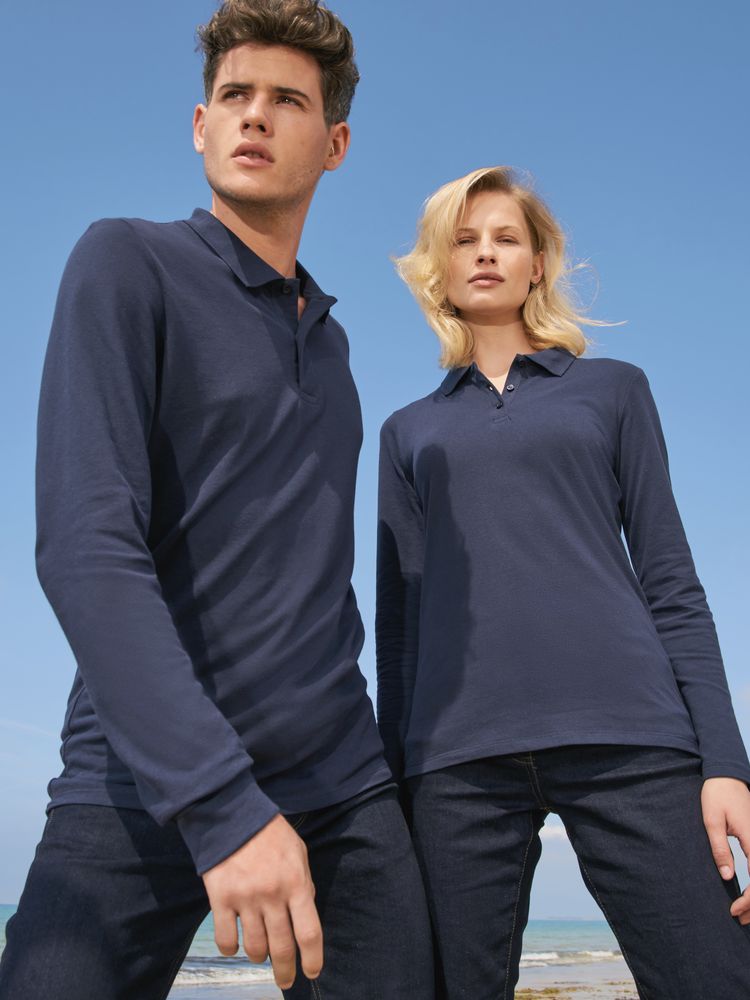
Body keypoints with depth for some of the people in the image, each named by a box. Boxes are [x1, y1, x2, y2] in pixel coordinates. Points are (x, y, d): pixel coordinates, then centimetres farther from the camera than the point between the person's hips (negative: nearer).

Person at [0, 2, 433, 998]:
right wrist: (222, 803, -25)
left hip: (340, 784, 5)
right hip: (143, 783, -5)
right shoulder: (128, 264, -5)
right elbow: (85, 548, -17)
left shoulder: (329, 342, 15)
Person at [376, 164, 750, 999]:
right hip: (457, 756, 2)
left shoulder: (612, 388, 16)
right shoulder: (409, 430, 19)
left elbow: (670, 581, 9)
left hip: (627, 739, -1)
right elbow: (399, 612, 15)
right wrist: (393, 773, 8)